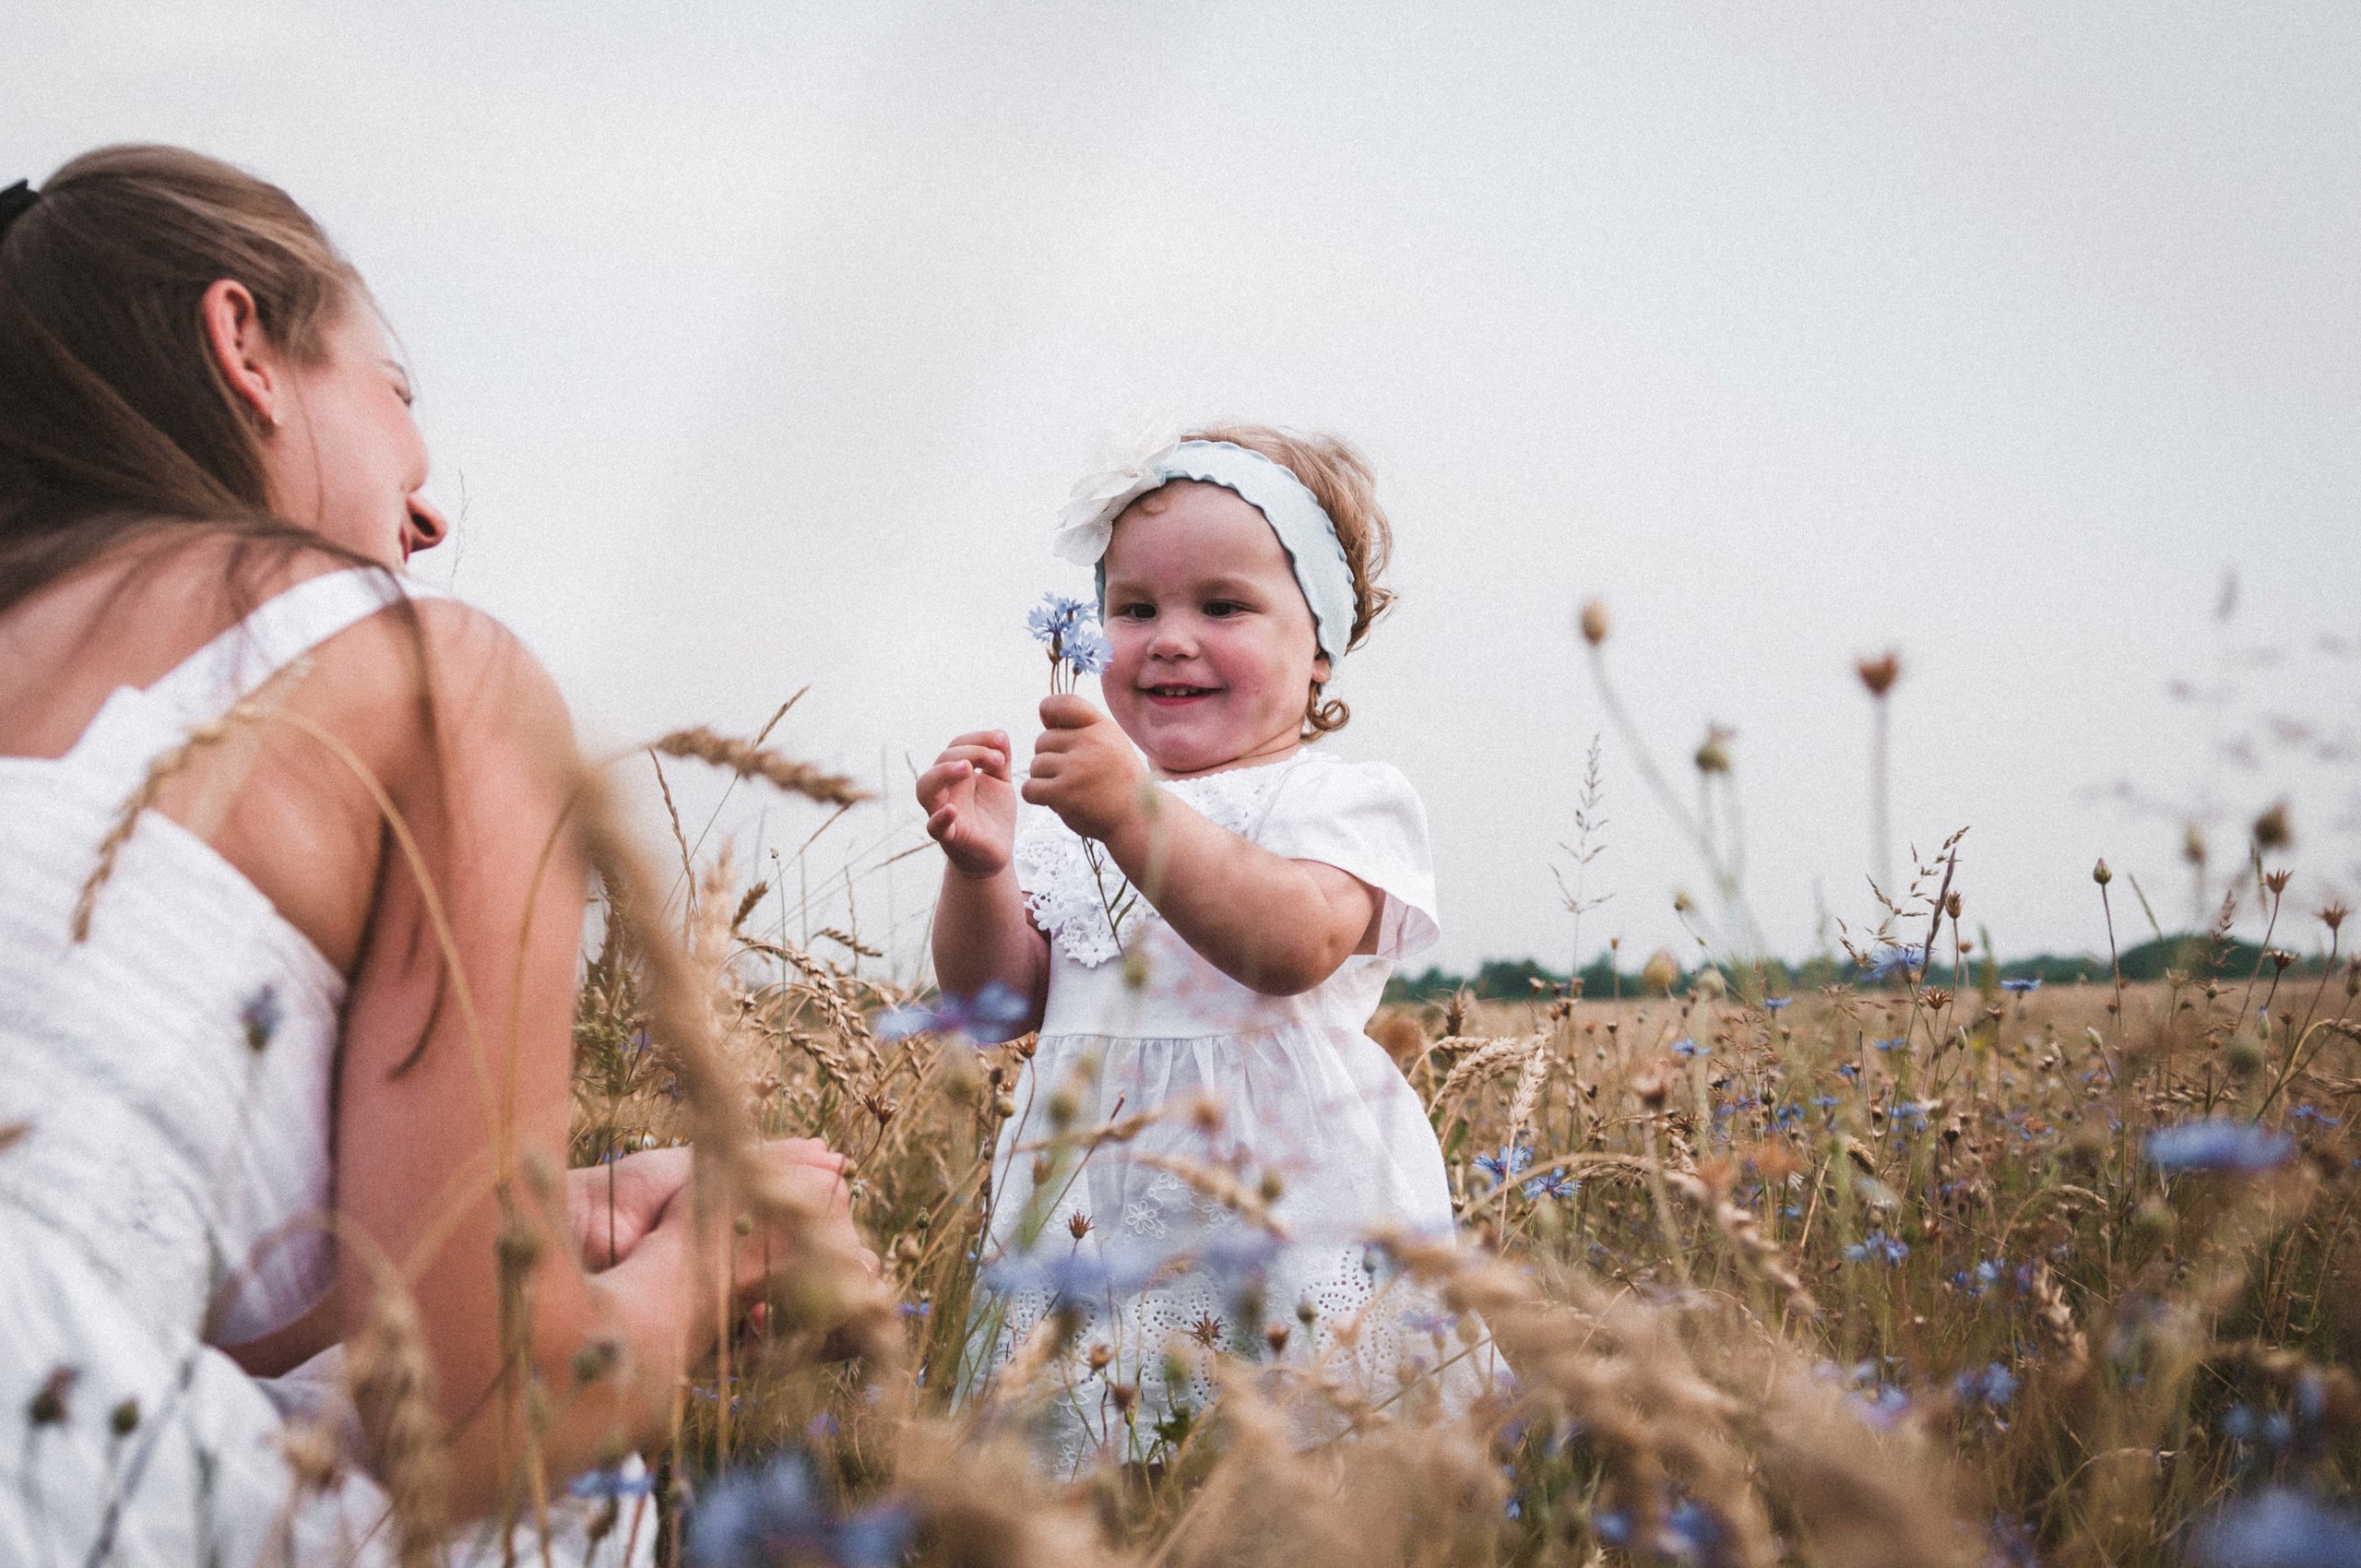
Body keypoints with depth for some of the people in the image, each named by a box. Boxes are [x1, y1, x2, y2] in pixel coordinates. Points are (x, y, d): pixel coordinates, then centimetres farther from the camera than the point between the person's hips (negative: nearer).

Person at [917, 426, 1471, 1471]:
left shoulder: (1345, 801, -2)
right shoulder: (1074, 813, 13)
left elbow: (1292, 945, -23)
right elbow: (1001, 999, 9)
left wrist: (1139, 813, -31)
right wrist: (980, 870, -10)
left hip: (1288, 1217, -4)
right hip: (1091, 1221, 5)